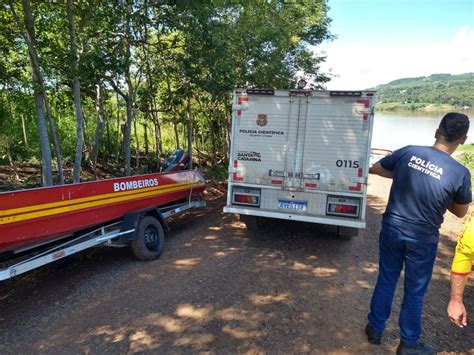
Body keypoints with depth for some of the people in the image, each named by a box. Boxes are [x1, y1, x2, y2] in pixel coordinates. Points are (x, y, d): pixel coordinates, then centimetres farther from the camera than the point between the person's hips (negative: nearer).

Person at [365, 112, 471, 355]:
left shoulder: (408, 152, -9)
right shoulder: (460, 173, -16)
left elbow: (375, 168, 8)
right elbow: (461, 212, 0)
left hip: (391, 230, 3)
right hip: (422, 240, -2)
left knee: (386, 280, 19)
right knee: (415, 291, 15)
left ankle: (375, 329, 36)